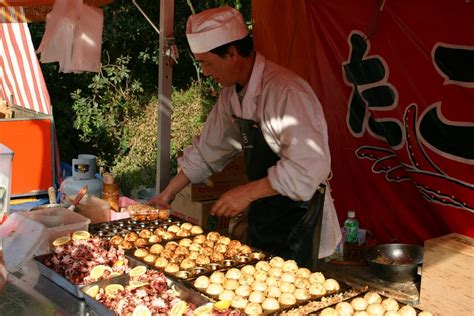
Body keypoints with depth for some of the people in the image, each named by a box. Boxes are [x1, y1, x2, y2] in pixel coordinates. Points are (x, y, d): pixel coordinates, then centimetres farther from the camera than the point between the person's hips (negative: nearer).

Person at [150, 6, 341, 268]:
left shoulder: (285, 92, -25)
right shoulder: (232, 93, 3)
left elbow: (310, 166, -31)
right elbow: (207, 150, 13)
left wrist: (248, 192, -26)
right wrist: (168, 194, 13)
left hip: (298, 222, -8)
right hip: (262, 216, 8)